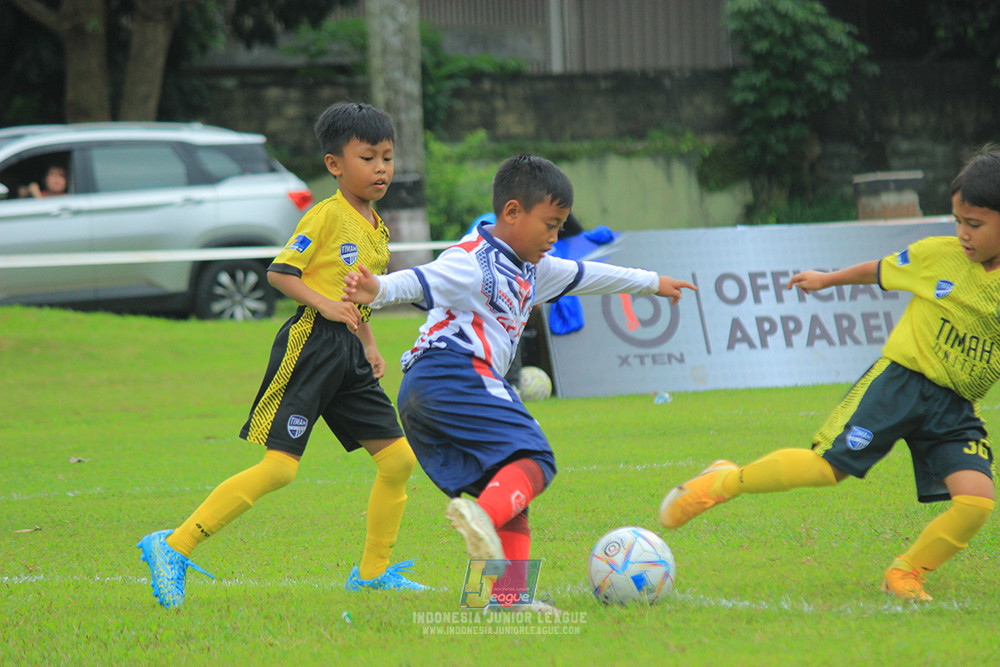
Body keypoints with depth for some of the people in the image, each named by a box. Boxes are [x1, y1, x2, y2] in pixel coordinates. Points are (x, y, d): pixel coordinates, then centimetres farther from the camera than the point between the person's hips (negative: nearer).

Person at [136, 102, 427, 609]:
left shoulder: (377, 229, 18)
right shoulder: (327, 216, -8)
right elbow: (280, 271, -12)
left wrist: (369, 344, 18)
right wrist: (324, 304, -21)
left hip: (348, 357, 9)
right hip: (311, 345, -9)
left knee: (398, 458, 5)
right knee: (279, 467, -16)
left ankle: (374, 572, 17)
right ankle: (175, 546, -14)